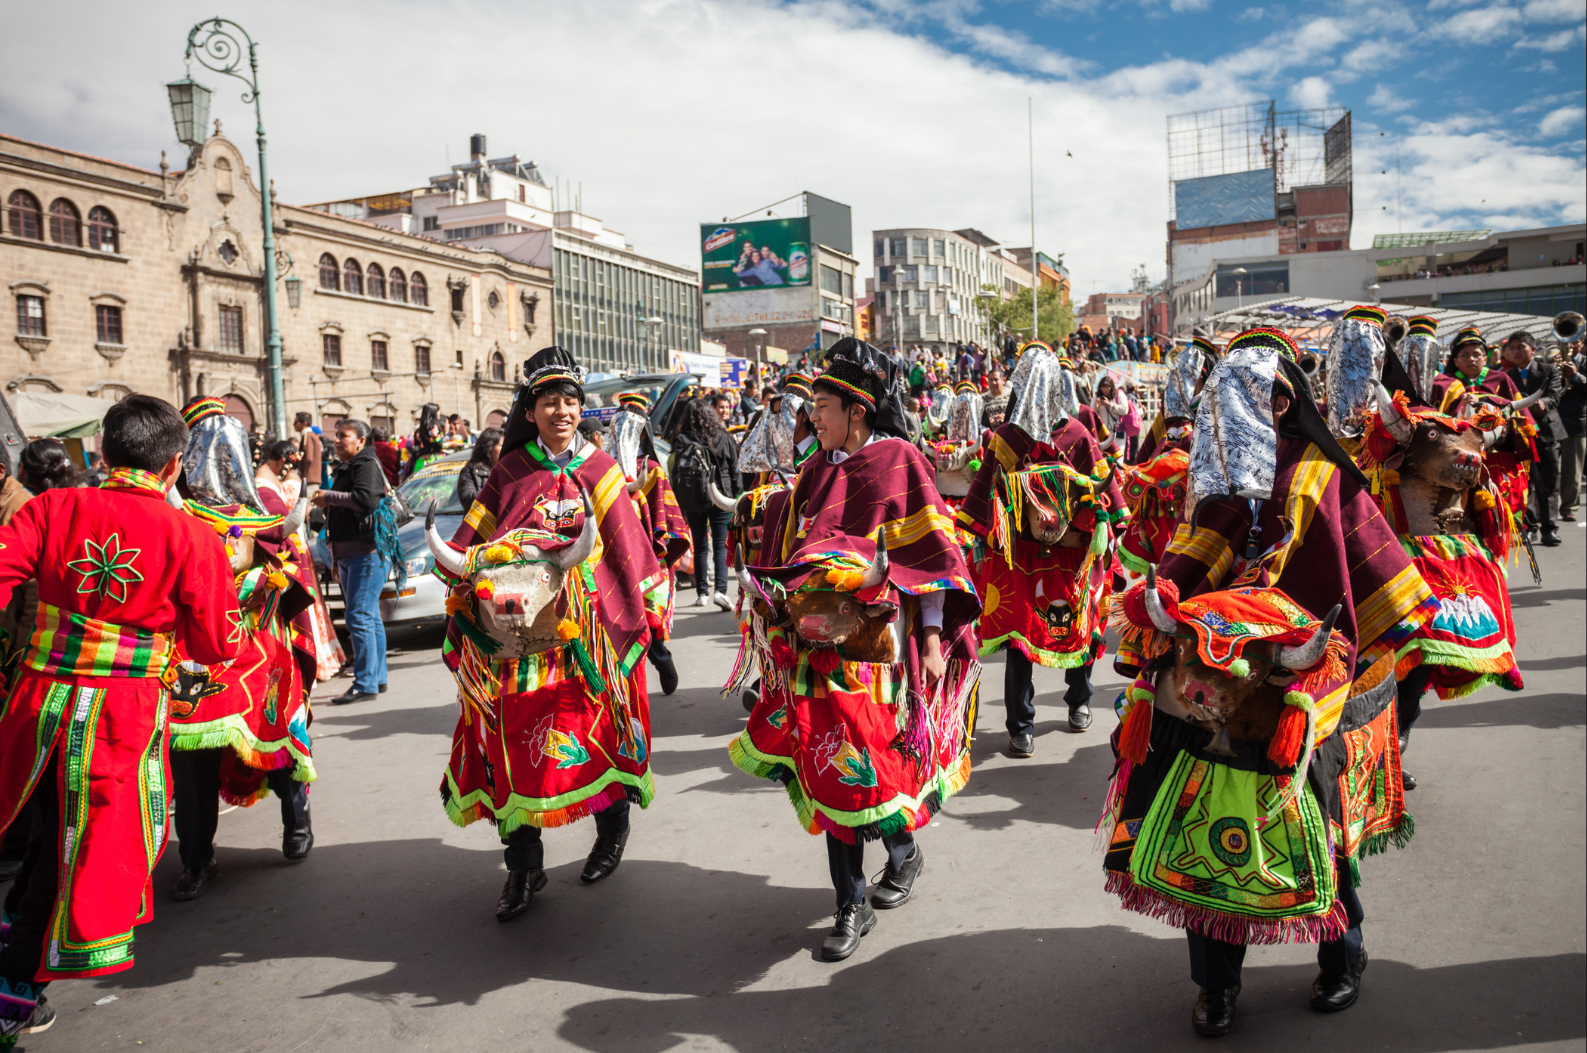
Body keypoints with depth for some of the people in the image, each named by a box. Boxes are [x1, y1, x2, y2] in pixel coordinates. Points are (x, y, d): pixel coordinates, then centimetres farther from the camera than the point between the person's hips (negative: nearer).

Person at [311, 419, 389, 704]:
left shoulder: (367, 465, -8)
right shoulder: (343, 468, 23)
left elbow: (366, 499, -25)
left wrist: (329, 496, -13)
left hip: (367, 552, -10)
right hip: (347, 553, 10)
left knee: (359, 617, -12)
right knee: (370, 617, 12)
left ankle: (365, 684, -11)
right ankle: (378, 678, 18)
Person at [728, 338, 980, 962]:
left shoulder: (899, 463, -6)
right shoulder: (820, 470, 13)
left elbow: (929, 558, -9)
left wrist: (933, 639, -12)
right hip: (820, 642, 6)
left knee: (870, 762, -2)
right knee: (830, 763, 5)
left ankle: (903, 851, 31)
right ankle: (852, 906, 17)